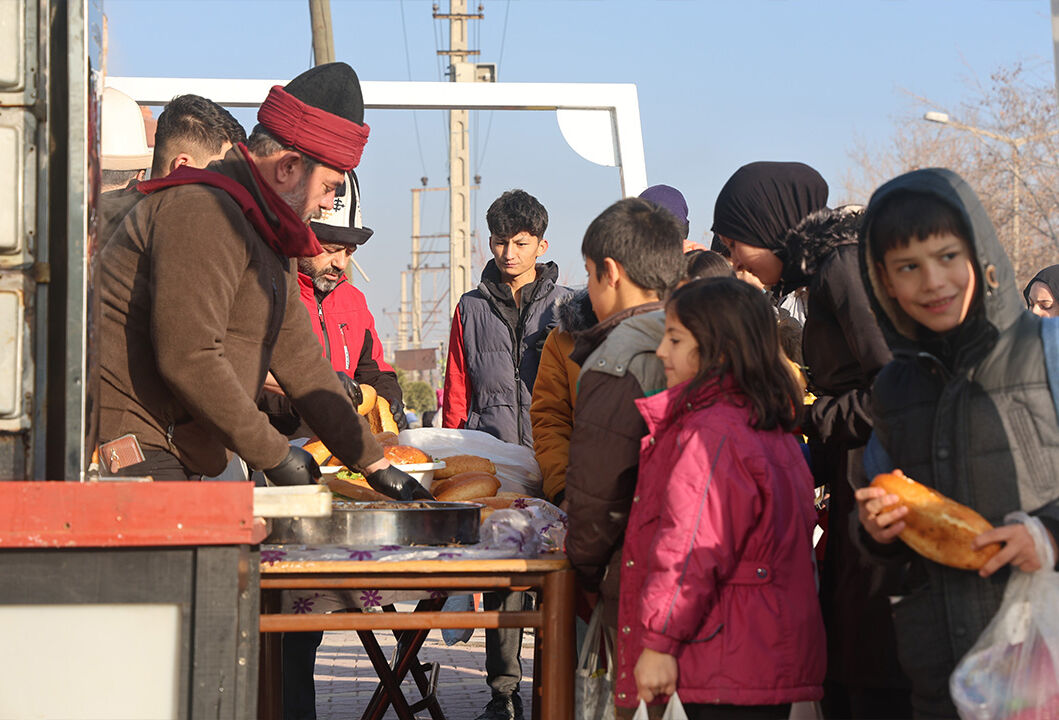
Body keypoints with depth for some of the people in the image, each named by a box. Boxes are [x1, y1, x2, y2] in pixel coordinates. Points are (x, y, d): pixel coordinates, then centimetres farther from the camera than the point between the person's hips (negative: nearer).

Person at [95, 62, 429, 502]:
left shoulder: (265, 241, 22)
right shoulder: (205, 211, -13)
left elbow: (301, 364, 26)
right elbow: (188, 359, -22)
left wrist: (375, 465, 24)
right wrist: (273, 454, -13)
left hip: (166, 457, 10)